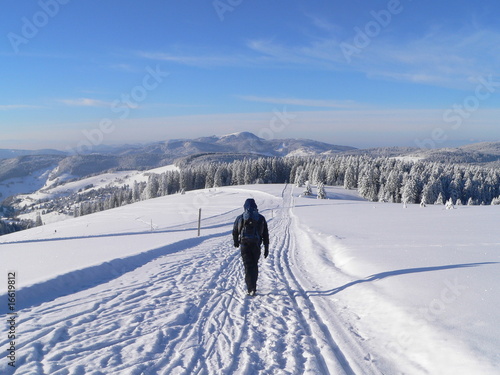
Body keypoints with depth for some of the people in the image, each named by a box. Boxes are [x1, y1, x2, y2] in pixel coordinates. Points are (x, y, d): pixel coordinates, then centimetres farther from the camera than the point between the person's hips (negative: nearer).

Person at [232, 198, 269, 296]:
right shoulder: (261, 218, 6)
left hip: (244, 245, -1)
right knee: (255, 265, 17)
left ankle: (251, 289, -11)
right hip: (256, 246, 1)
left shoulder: (240, 218, 5)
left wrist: (236, 242, 33)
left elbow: (235, 232, 15)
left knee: (248, 266, -1)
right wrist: (266, 248, 9)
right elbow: (266, 235, 5)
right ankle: (253, 286, 23)